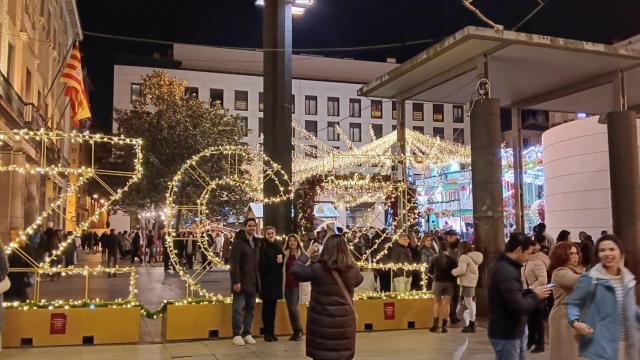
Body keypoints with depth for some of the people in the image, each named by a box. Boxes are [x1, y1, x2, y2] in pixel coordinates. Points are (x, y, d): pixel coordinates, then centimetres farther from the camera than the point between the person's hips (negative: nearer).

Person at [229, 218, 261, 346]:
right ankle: (237, 335, 8)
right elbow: (234, 263, -14)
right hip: (241, 281, -6)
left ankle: (247, 333, 19)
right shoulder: (238, 242, -9)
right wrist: (236, 281, -19)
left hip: (253, 281, 6)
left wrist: (258, 279, 8)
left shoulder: (257, 242, 12)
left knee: (250, 308, 10)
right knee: (238, 308, 0)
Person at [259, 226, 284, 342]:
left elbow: (282, 262, 16)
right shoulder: (262, 248, -5)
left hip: (276, 280, 5)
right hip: (266, 280, -5)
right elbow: (262, 264, -14)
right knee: (267, 306, -1)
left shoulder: (278, 247, 13)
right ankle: (267, 333, 5)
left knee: (273, 307, 7)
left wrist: (280, 261, -4)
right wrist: (275, 261, -14)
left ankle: (271, 332, 13)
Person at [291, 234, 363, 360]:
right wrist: (348, 259, 19)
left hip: (322, 321, -2)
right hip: (345, 320, 3)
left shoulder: (317, 268, -16)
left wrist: (307, 254, 6)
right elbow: (359, 279, 17)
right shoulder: (353, 269, -6)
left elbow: (295, 270, -4)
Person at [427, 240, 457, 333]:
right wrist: (452, 278, 11)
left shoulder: (435, 259, -3)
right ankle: (444, 326, 5)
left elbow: (429, 271, -2)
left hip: (438, 282, 1)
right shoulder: (452, 259, -6)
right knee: (446, 303, 5)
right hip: (449, 283, -1)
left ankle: (435, 325, 10)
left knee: (437, 302, 14)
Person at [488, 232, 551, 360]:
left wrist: (531, 292, 1)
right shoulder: (506, 271, -25)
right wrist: (535, 295, -12)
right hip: (506, 334, -10)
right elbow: (518, 306, -28)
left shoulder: (507, 266, 10)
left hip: (514, 331, 10)